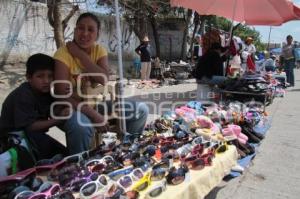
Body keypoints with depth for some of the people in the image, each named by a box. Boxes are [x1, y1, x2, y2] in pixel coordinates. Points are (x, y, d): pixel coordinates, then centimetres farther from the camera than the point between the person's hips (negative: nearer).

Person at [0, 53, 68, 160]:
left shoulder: (48, 91, -5)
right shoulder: (23, 96, -27)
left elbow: (54, 116, -8)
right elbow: (30, 126, -33)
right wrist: (58, 119, -37)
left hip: (35, 136, 7)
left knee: (64, 154, 1)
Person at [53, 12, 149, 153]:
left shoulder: (99, 50, -1)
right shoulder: (63, 54, -16)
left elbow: (104, 79, -20)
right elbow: (62, 96, -22)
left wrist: (80, 54, -22)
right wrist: (94, 115, -28)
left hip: (95, 104, 5)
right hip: (70, 107, -4)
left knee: (140, 110, -6)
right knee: (82, 127, -40)